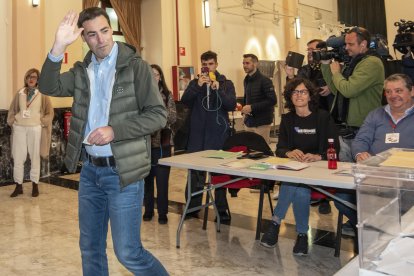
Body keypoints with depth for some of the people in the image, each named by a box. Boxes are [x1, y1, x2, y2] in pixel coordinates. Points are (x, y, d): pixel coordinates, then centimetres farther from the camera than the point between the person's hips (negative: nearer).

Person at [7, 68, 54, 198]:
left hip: (35, 128, -3)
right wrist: (12, 121, 2)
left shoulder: (42, 94, 0)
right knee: (18, 157, 2)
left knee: (35, 157, 4)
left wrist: (42, 122, -9)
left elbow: (50, 112, 2)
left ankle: (35, 186, 14)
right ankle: (18, 186, 12)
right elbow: (12, 110, 16)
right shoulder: (20, 93, 8)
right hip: (19, 128, 3)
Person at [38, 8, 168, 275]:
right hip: (90, 169, 6)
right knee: (90, 248, 17)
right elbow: (49, 87, -5)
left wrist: (114, 130, -20)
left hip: (122, 171, -6)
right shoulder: (82, 71, 9)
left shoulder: (135, 66, -8)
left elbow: (158, 114, -11)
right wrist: (59, 46, -16)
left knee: (128, 252, -1)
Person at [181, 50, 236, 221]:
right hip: (197, 134, 1)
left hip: (219, 134, -1)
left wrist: (218, 89, -21)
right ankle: (193, 207, 17)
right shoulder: (195, 83, 11)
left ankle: (222, 210, 11)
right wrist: (197, 86, -19)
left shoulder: (226, 83, 7)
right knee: (196, 172, 4)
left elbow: (232, 105, -7)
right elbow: (185, 101, -5)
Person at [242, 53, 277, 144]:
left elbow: (272, 100, -17)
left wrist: (252, 107, -19)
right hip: (248, 122, 6)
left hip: (261, 123, -6)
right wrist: (244, 108, 2)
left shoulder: (264, 80, -10)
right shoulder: (246, 80, 12)